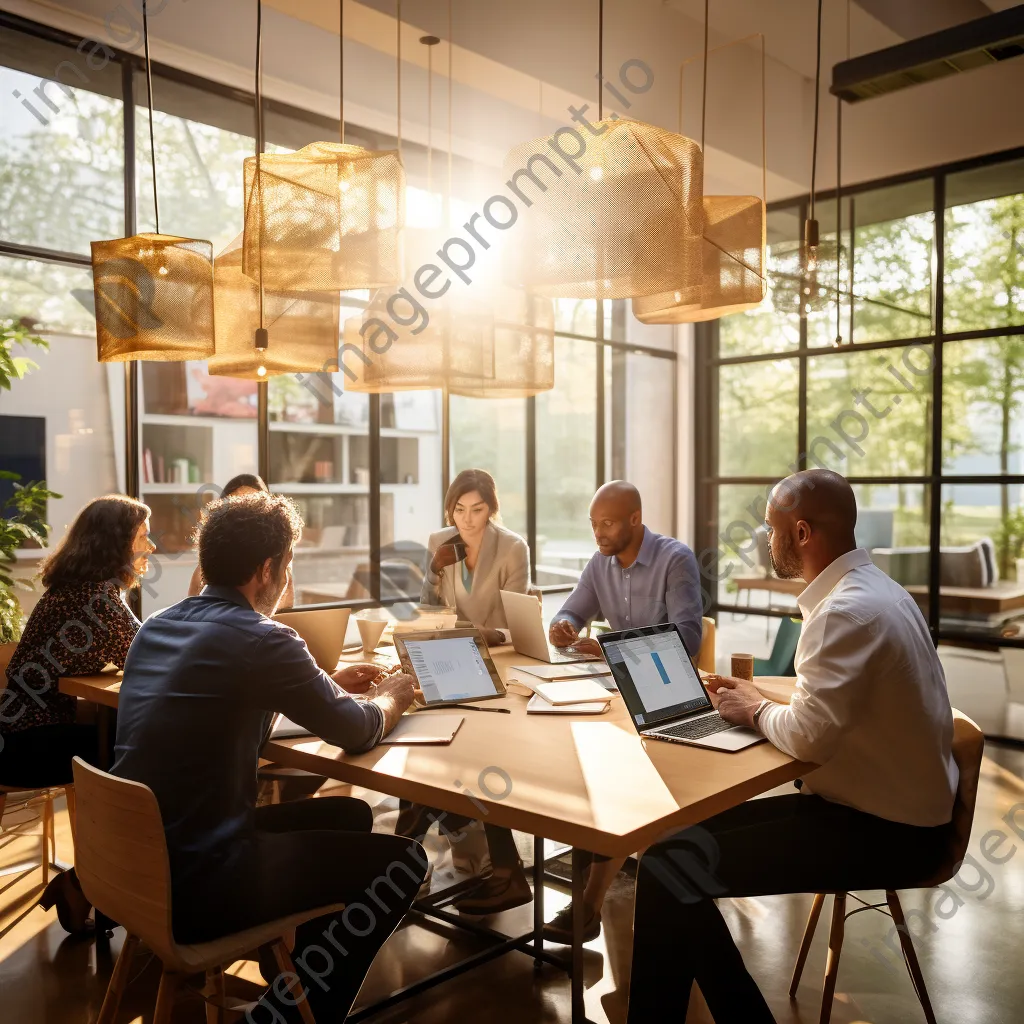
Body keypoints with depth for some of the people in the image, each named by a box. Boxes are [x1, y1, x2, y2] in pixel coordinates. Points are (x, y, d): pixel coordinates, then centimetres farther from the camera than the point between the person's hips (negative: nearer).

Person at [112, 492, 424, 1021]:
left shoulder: (157, 625, 6)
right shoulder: (260, 639, -20)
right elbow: (357, 731, -10)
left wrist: (326, 685, 18)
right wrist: (391, 697, 12)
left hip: (139, 859, 9)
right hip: (194, 883, -9)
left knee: (348, 815, 21)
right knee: (402, 860, 2)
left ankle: (297, 970, 32)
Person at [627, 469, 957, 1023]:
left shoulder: (848, 610, -22)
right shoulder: (868, 588, 10)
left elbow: (808, 736, -28)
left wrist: (757, 712, -8)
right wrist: (755, 698, 7)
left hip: (882, 831, -10)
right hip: (890, 807, 10)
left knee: (671, 869, -17)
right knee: (692, 834, 8)